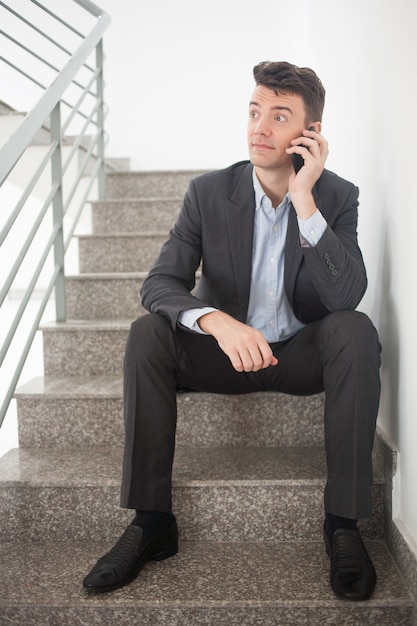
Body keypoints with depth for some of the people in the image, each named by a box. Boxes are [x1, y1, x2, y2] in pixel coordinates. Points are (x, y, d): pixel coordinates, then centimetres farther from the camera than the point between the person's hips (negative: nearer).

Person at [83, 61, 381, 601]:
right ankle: (151, 520, -19)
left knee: (356, 330, -31)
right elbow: (160, 282, -14)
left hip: (301, 354, 0)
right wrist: (215, 320, -36)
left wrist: (304, 201, -27)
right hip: (225, 351, 1)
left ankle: (343, 522, -23)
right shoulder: (209, 192, -5)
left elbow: (346, 296, -20)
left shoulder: (338, 197, -6)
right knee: (148, 332, -25)